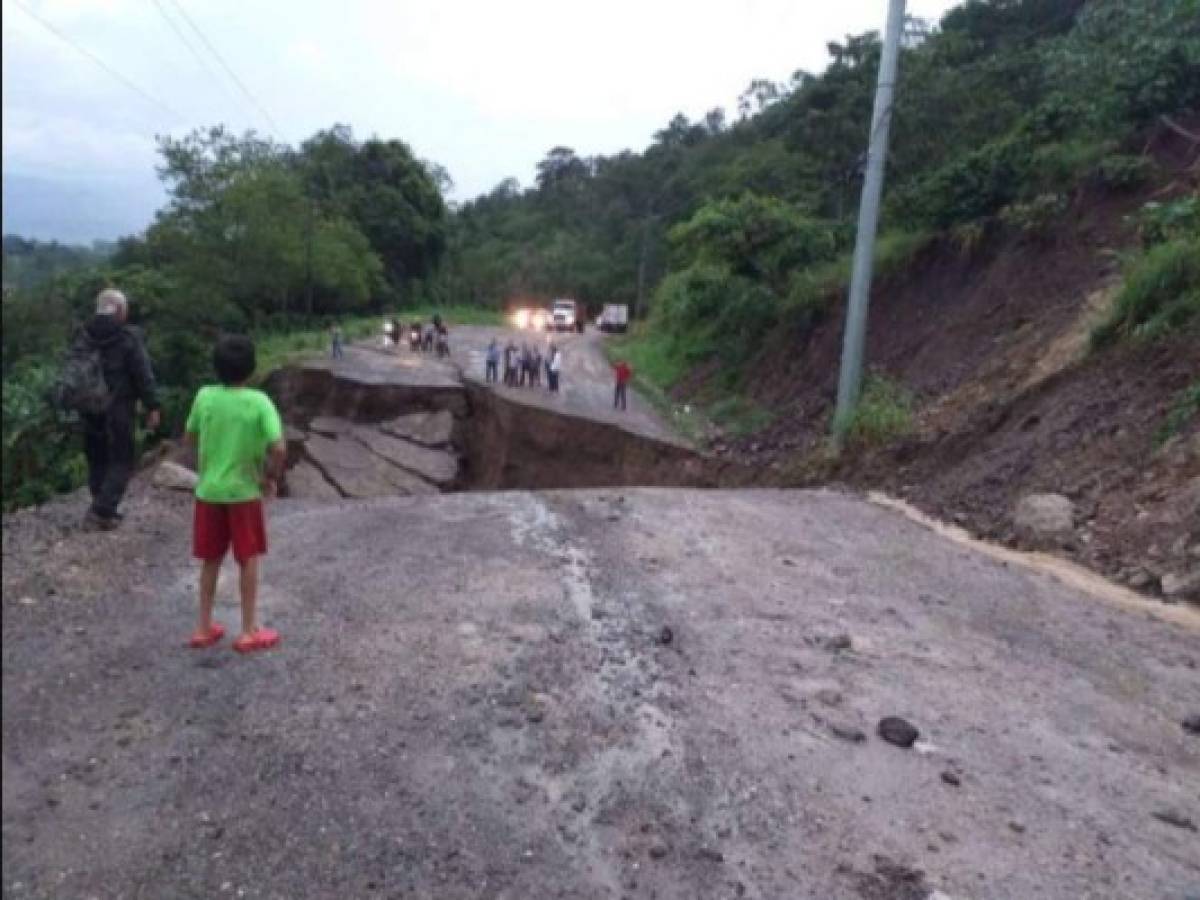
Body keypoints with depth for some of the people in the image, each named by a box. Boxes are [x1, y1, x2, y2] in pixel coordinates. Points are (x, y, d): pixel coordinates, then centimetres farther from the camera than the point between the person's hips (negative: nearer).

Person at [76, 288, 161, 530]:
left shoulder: (82, 336, 7)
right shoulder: (128, 336, -11)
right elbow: (143, 375, -12)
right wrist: (152, 406, -6)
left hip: (89, 409, 6)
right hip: (118, 409, -6)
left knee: (97, 460, 15)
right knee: (120, 462, 2)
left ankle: (104, 509, 22)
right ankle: (101, 512, -6)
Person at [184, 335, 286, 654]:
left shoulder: (204, 397, -4)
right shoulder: (259, 402, -14)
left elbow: (189, 438, 9)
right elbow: (279, 448, -22)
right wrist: (272, 478, -6)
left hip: (208, 491, 3)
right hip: (244, 492, -3)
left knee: (210, 561, 16)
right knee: (248, 561, 9)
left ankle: (204, 628, 24)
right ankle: (249, 632, 15)